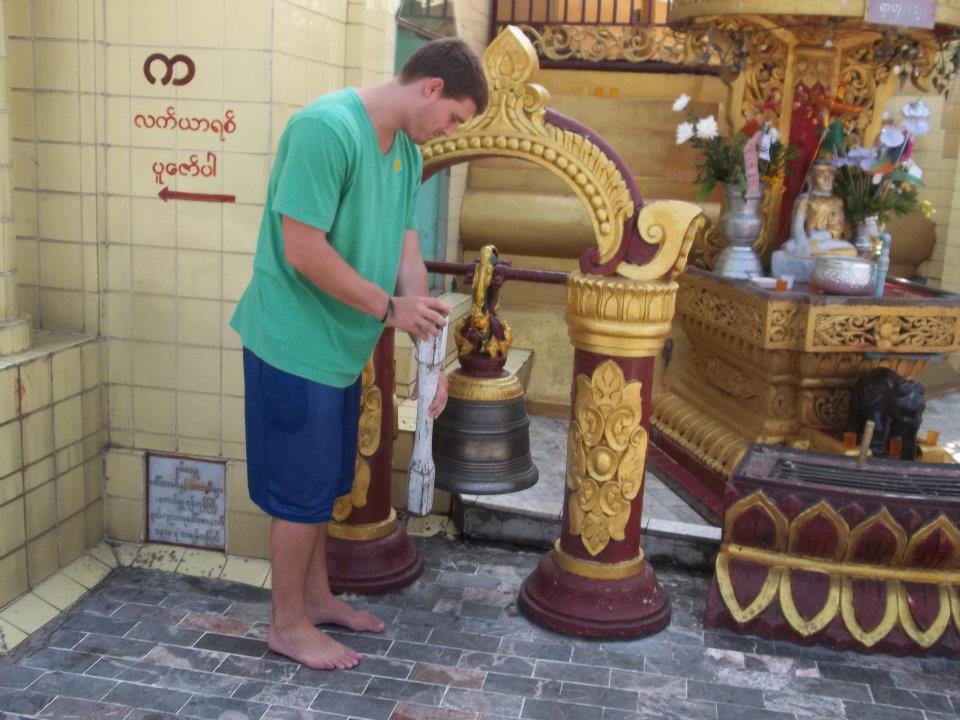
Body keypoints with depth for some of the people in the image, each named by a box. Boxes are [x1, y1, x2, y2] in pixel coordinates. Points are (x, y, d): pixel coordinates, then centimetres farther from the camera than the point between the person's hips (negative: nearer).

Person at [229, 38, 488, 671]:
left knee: (325, 483, 20)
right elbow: (303, 250, -25)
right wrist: (390, 308, -18)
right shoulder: (327, 127, -22)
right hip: (296, 345, -9)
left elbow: (408, 256, 6)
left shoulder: (407, 152, 6)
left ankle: (316, 596, 37)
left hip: (342, 346, 9)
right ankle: (288, 624, 21)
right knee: (301, 489, 4)